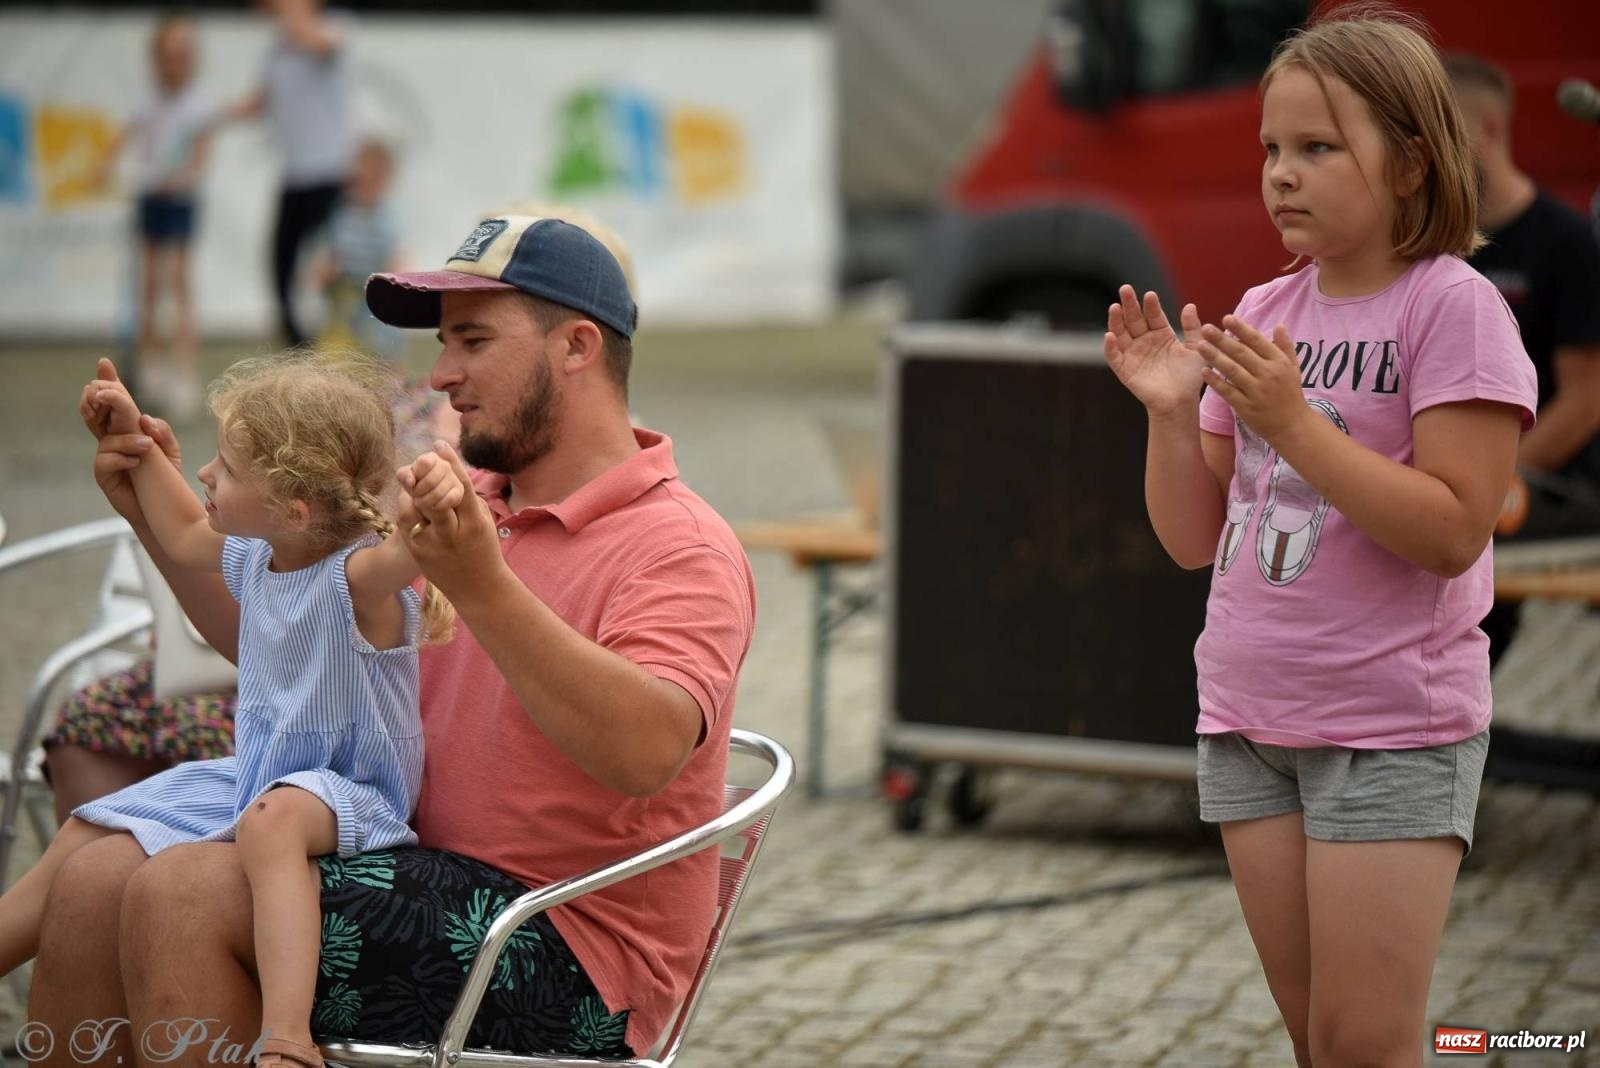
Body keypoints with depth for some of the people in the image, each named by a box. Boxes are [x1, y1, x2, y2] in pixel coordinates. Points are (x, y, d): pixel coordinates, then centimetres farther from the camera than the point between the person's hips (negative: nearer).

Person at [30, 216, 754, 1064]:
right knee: (96, 881, -4)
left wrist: (482, 587, -38)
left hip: (569, 974, -8)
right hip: (436, 881, 8)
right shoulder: (467, 507, 15)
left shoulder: (681, 548, -11)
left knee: (183, 893, -22)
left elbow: (644, 752, -30)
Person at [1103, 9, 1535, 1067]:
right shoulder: (1262, 315, 8)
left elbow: (1453, 533, -19)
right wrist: (1173, 414, -6)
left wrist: (1291, 422, -23)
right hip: (1247, 722, 6)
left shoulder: (1453, 307, -10)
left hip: (1393, 731, -6)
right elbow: (1196, 541, 10)